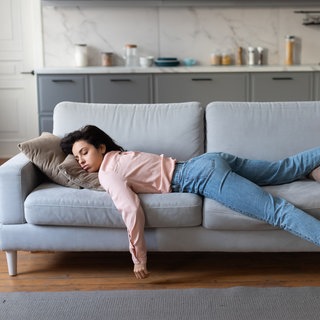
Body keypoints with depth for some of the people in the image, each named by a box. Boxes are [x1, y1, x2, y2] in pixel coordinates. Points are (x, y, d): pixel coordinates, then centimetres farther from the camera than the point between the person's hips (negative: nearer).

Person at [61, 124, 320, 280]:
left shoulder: (108, 174, -9)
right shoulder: (119, 155, 18)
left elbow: (132, 211, -24)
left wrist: (139, 258, -15)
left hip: (205, 176, -9)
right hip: (210, 161, 9)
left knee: (276, 210, -17)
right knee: (285, 168, 19)